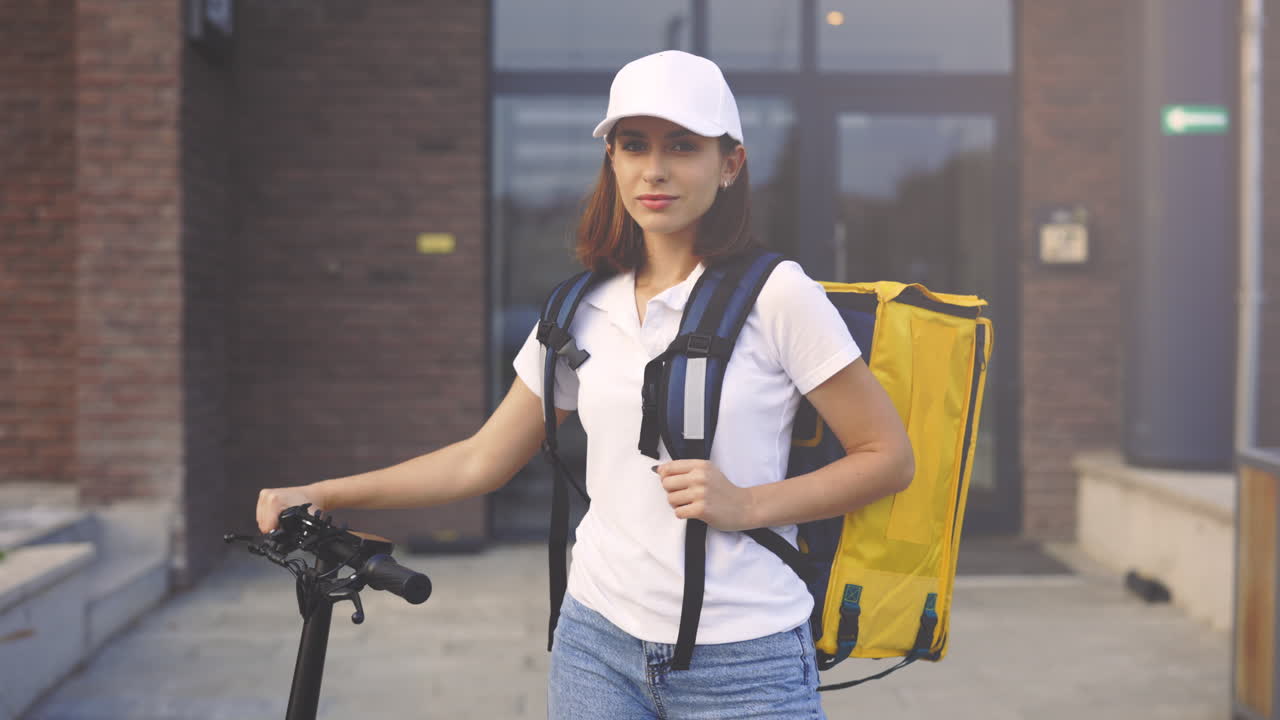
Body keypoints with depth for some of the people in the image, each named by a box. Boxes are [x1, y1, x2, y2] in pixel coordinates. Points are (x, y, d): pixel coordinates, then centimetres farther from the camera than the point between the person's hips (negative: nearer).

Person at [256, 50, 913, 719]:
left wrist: (745, 504, -16)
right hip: (596, 644, 4)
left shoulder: (775, 294, -7)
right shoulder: (582, 313, 6)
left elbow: (889, 456, -4)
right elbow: (482, 459, 12)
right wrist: (317, 495, 8)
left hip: (744, 662, -3)